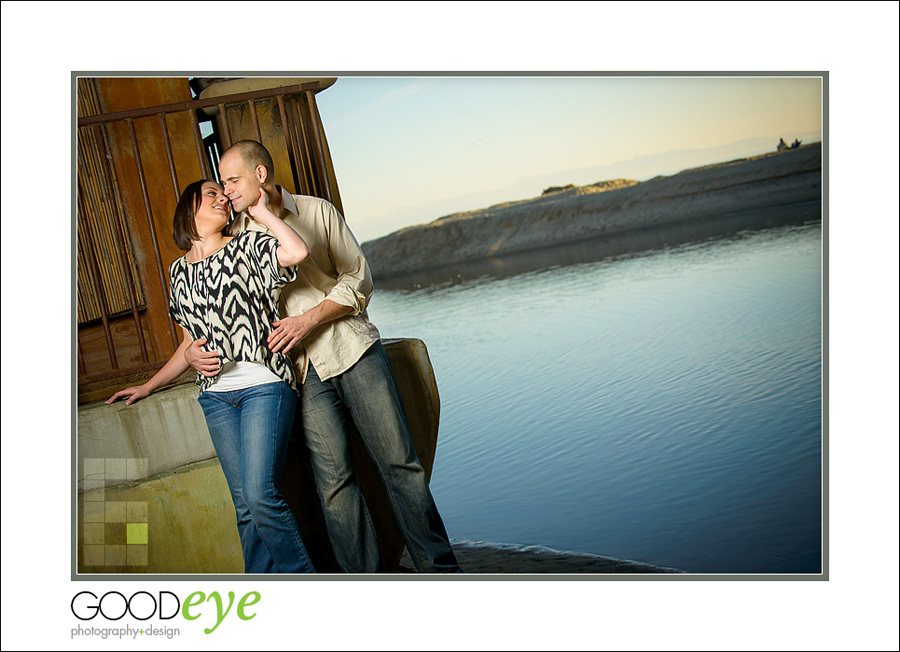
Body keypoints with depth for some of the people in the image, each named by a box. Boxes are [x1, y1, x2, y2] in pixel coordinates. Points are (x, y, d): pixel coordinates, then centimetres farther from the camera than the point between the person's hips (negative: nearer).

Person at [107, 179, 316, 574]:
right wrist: (148, 386, 26)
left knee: (259, 494, -15)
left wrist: (261, 212, -6)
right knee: (244, 506, 6)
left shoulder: (246, 247, 2)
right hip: (216, 395, 5)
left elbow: (297, 252, -20)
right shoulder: (179, 270, 16)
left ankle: (300, 576, 4)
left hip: (264, 384, -4)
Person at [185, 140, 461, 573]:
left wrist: (308, 319, -10)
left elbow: (358, 280, 3)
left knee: (398, 460, 0)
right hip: (302, 370, 1)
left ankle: (439, 567, 11)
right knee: (333, 478, -5)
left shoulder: (317, 211, 6)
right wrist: (194, 350, -5)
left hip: (352, 347, -1)